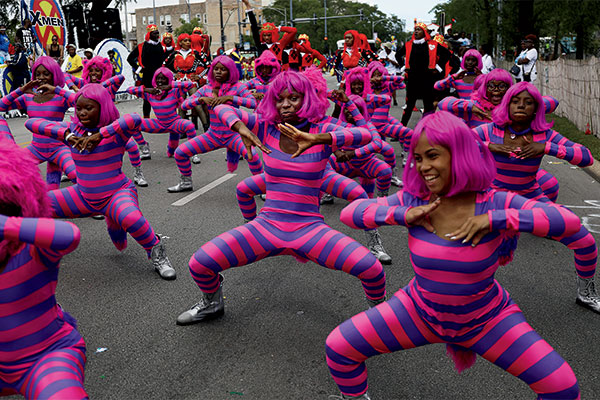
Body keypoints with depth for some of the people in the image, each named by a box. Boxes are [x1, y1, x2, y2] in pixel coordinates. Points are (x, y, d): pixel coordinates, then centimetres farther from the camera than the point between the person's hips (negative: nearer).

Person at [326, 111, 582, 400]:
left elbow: (570, 221, -28)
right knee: (338, 347, -5)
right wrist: (402, 215, -27)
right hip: (421, 312, 2)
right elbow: (349, 212, -12)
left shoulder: (495, 204, -20)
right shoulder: (413, 200, -14)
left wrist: (492, 220, -34)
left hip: (487, 320, -1)